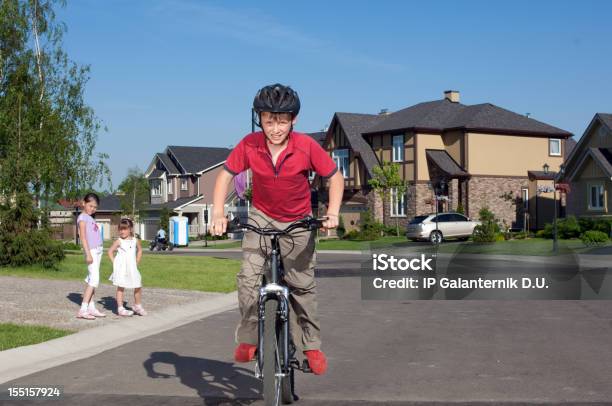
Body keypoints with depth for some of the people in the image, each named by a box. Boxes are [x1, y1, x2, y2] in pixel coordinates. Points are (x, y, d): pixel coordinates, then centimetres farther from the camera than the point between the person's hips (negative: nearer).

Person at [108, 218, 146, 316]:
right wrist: (114, 263, -6)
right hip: (121, 268, -4)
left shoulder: (135, 241, 2)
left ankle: (137, 306, 22)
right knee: (121, 288, 0)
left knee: (138, 287, 5)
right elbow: (110, 251, -2)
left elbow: (139, 251, 19)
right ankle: (120, 308, 4)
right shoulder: (119, 241, -7)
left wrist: (136, 262, 11)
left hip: (132, 268, 4)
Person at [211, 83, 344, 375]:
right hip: (262, 217, 1)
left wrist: (332, 213, -23)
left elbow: (335, 177, -10)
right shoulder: (249, 145, -19)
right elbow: (225, 176, -9)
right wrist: (218, 214, -21)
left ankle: (311, 346, 16)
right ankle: (247, 340, 0)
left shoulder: (307, 146, -22)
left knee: (303, 286, 1)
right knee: (248, 279, -15)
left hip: (298, 223, -1)